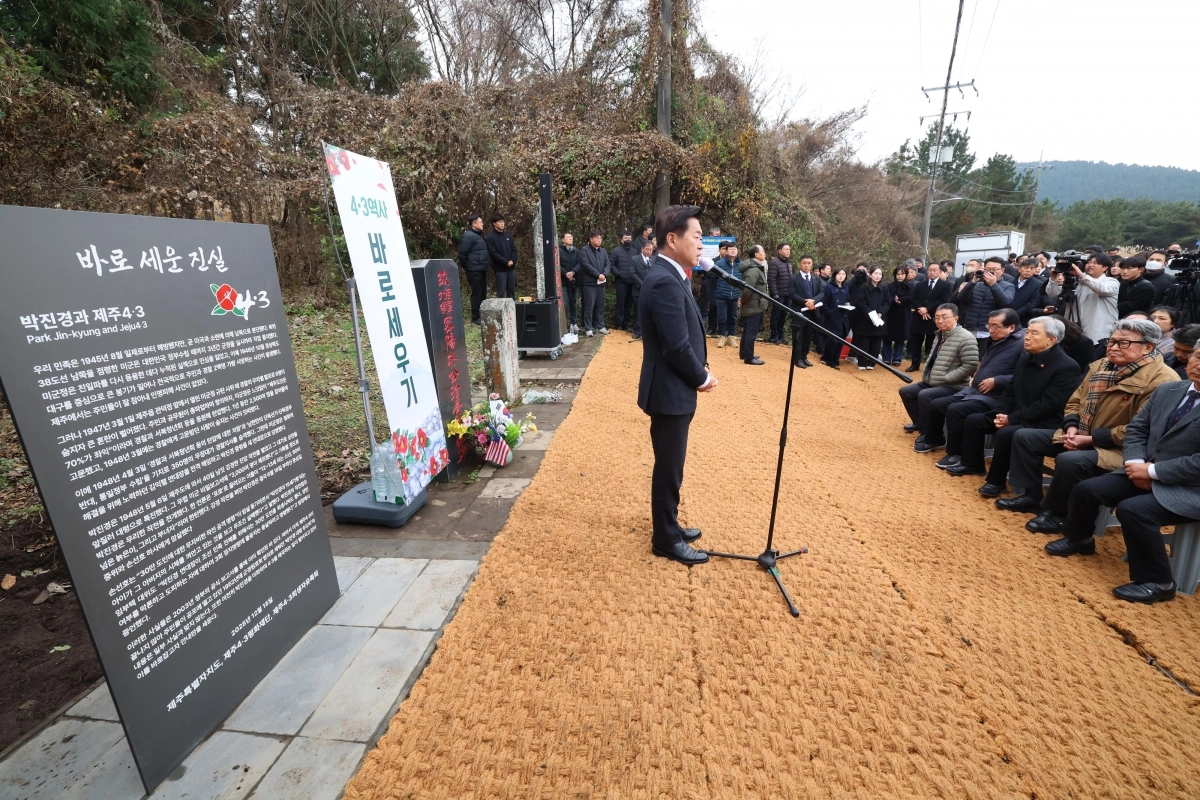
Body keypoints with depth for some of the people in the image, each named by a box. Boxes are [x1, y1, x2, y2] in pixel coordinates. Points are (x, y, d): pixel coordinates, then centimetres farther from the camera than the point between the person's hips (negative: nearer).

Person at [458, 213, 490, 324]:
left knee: (483, 293, 14)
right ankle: (475, 317, 3)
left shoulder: (478, 235, 16)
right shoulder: (469, 236, -15)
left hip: (481, 269, 10)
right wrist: (465, 267, -6)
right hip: (474, 270, -10)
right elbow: (462, 253, -16)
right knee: (477, 293, -5)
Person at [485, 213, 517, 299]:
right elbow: (493, 253, -11)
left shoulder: (508, 235, 12)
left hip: (511, 268, 5)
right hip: (500, 269, -5)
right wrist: (506, 262, -16)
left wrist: (513, 261, -7)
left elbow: (514, 249, 11)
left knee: (511, 291, 10)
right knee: (501, 292, -3)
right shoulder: (491, 237, -4)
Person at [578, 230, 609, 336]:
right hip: (589, 283, -6)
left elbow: (607, 264, 9)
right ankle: (588, 328, 0)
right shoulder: (584, 250, -4)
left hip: (601, 282, 6)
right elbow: (586, 265, -14)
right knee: (589, 306, -5)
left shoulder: (603, 251, 16)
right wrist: (598, 274, -17)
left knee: (600, 306, 11)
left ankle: (600, 326, 21)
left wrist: (604, 274, -11)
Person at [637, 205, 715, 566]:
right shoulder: (665, 282, -22)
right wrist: (703, 378, -9)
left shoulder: (670, 276, 11)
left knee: (670, 466, 20)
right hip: (671, 392, -10)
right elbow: (677, 346, -25)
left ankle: (668, 526, 37)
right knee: (669, 468, 4)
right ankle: (667, 540, 22)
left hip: (676, 389, 10)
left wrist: (699, 369, 4)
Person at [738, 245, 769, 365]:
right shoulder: (754, 270, -21)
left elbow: (747, 287, 16)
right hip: (753, 306, -10)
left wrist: (743, 301, 11)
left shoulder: (756, 268, 12)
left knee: (747, 330, 17)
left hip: (752, 305, 10)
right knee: (751, 332, -3)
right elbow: (747, 289, -27)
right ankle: (749, 357, 5)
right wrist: (743, 301, -11)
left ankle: (744, 353, 28)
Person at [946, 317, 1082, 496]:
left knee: (1005, 433, -32)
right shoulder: (1024, 360, 9)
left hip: (1043, 423, -9)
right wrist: (1001, 413, -4)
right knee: (973, 420, 2)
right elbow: (1010, 391, 14)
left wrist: (1012, 419, -21)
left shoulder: (1067, 367, -16)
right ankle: (973, 464, 16)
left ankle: (996, 480, -14)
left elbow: (1047, 405, -22)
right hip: (1014, 415, 9)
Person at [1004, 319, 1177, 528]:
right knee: (1025, 436, 0)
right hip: (1079, 435, 9)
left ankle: (1056, 512, -10)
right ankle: (1030, 495, 7)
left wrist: (1090, 439, -22)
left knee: (1069, 460, -36)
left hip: (1116, 449, -8)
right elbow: (1075, 401, 15)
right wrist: (1071, 428, -5)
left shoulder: (1161, 380, -17)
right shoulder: (1101, 365, 9)